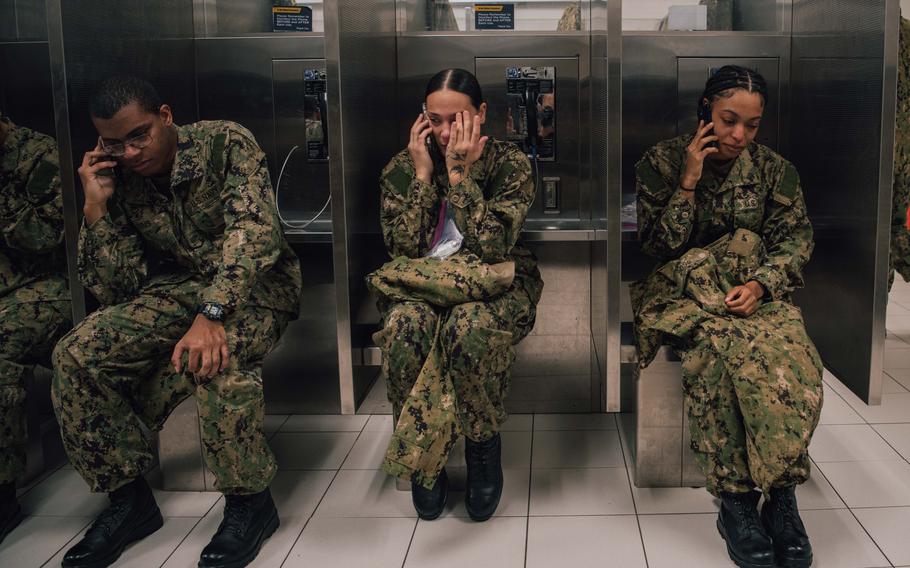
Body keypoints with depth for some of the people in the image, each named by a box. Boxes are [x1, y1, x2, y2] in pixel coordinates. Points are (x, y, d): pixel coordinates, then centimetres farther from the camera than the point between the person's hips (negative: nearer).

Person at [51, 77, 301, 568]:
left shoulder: (225, 143, -13)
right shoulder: (120, 181, 0)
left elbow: (254, 229, -27)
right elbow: (116, 291, -2)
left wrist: (212, 314, -39)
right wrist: (95, 208, -12)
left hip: (254, 283, -5)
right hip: (180, 287, 5)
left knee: (216, 355, -38)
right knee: (76, 355, -17)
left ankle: (249, 501, -16)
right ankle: (128, 498, -2)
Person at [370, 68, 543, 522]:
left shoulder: (509, 162, -4)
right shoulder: (401, 169, 2)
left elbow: (493, 246, -17)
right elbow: (404, 250, -9)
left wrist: (460, 172, -18)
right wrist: (424, 173, -11)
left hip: (492, 285, -2)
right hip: (421, 286, 2)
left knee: (470, 328, -38)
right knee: (406, 325, -35)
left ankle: (483, 449, -11)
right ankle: (422, 458, -13)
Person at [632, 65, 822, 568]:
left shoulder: (773, 168, 9)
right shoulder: (661, 162, 2)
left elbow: (795, 242, 7)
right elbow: (658, 246, -1)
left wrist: (760, 284, -12)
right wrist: (689, 183, -11)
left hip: (756, 292, 2)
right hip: (685, 291, -2)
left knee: (793, 355, -32)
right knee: (720, 346, -36)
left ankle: (780, 494, -18)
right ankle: (736, 503, -26)